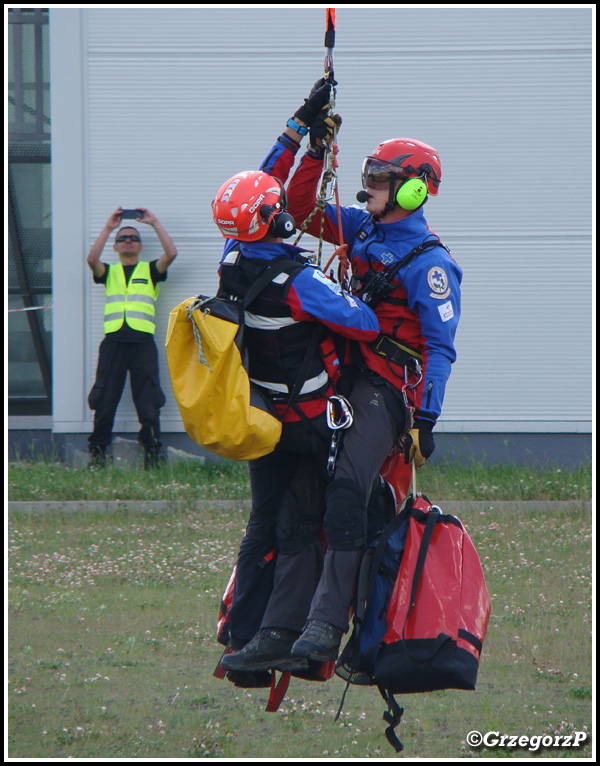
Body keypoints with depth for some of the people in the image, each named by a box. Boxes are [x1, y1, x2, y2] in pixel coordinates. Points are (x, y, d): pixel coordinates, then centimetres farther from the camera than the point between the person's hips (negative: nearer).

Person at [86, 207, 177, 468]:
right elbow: (92, 259, -3)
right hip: (114, 341, 1)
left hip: (143, 341, -1)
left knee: (148, 402, -4)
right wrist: (108, 228, -2)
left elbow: (171, 254, 0)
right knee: (105, 400, -2)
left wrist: (155, 224, 2)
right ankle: (97, 453, 4)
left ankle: (152, 452, 1)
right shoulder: (109, 272, 18)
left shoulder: (150, 271, 16)